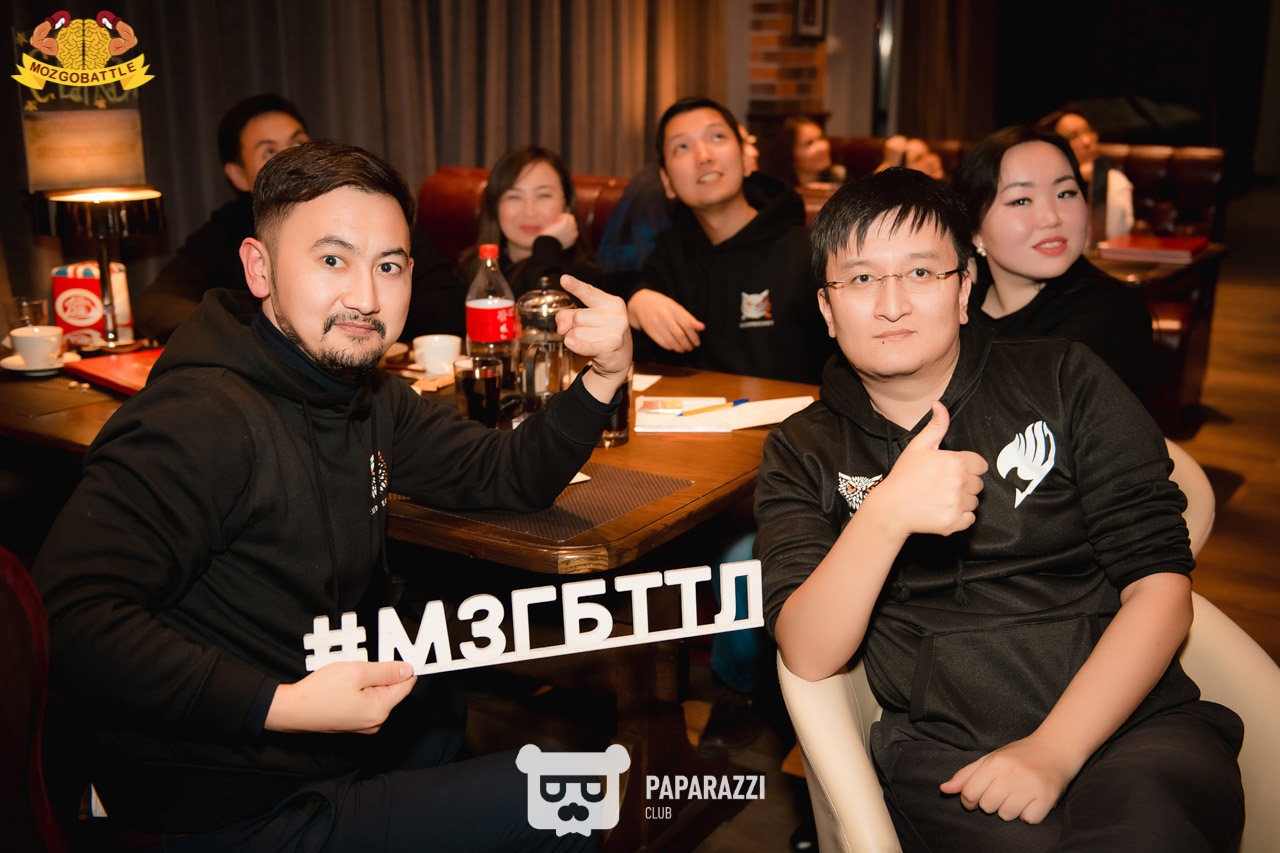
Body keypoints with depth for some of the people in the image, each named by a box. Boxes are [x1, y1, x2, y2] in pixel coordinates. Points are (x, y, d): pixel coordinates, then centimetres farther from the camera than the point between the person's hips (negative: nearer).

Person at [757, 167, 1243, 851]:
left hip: (1132, 722, 1)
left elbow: (1159, 585, 2)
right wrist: (885, 515, -21)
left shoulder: (1066, 381, 9)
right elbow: (808, 657, -4)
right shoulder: (803, 452, 9)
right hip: (943, 754, 0)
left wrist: (1055, 748, -11)